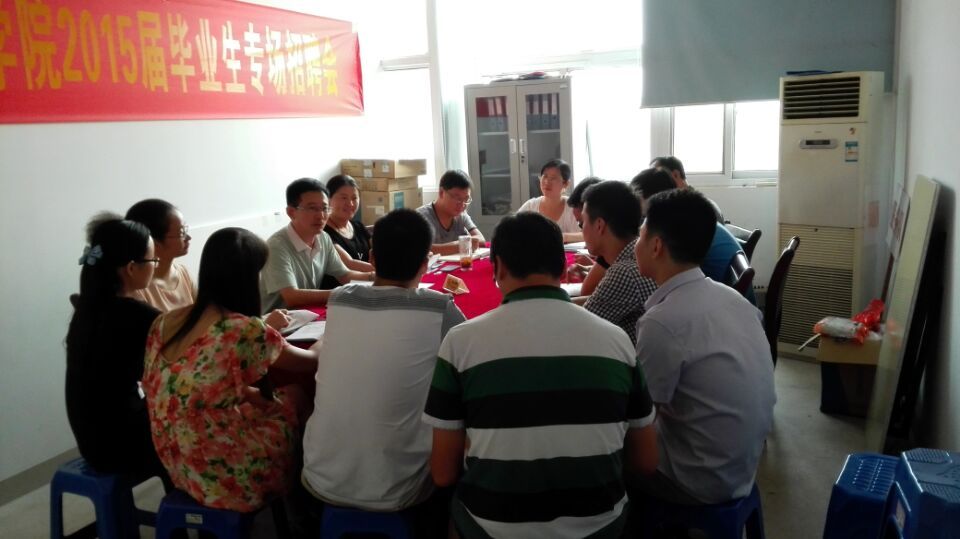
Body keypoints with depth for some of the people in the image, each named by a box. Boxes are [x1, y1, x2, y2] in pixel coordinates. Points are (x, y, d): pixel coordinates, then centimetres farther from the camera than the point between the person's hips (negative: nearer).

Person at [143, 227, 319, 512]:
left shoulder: (165, 322, -3)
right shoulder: (244, 330, -25)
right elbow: (312, 362, -7)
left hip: (178, 465, 7)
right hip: (226, 476, -7)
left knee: (282, 395, 20)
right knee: (295, 397, 15)